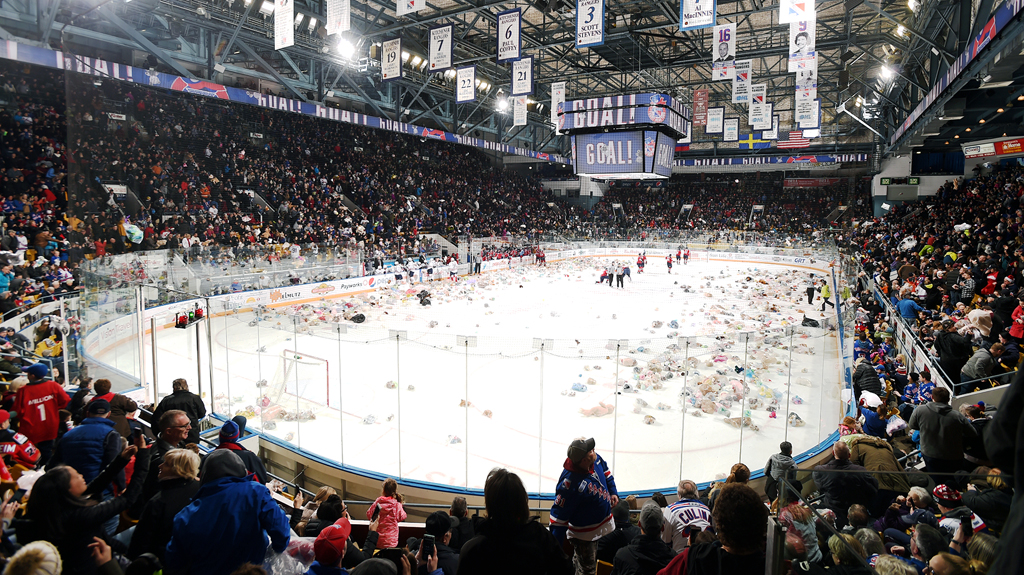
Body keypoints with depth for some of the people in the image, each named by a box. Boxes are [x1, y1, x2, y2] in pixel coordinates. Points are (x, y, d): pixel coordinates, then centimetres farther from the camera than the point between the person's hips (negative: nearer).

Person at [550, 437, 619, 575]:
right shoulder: (570, 483, -39)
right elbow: (559, 515, -30)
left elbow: (605, 470, 8)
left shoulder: (595, 459, -18)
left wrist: (613, 492, 5)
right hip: (585, 535, -7)